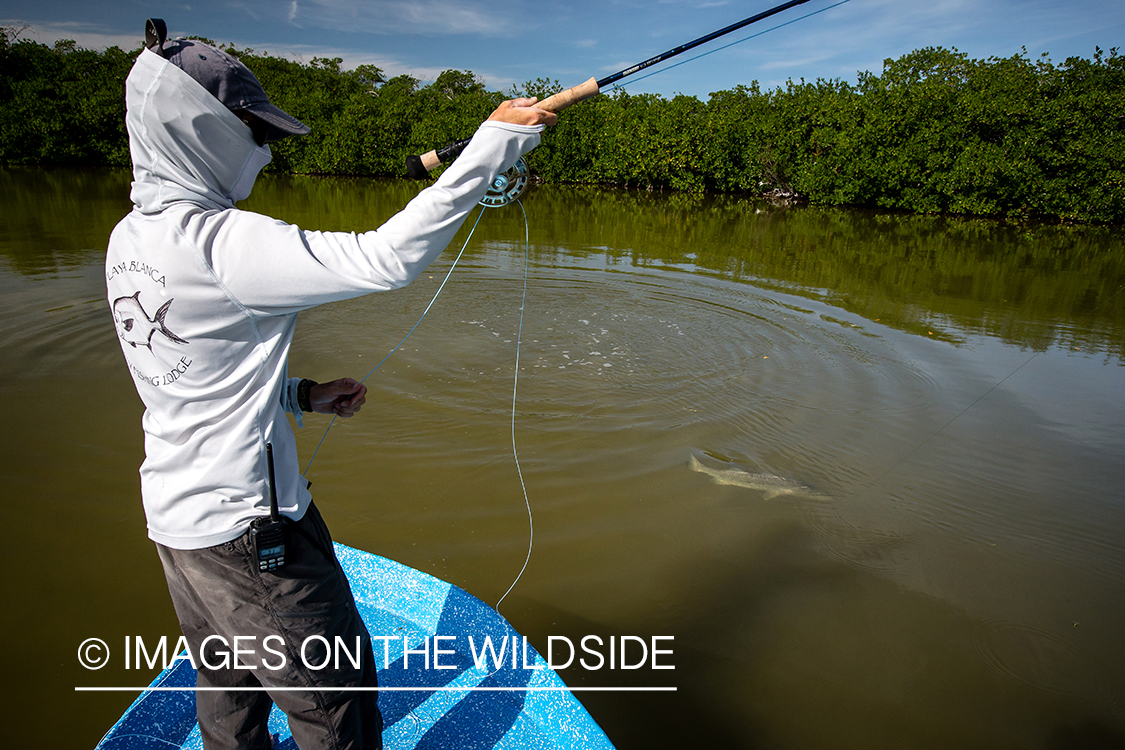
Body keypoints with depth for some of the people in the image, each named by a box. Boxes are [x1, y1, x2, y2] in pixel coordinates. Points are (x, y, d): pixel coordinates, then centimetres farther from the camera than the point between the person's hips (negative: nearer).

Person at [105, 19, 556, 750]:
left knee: (228, 686, 27)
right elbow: (387, 257, -32)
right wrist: (497, 139, -27)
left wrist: (301, 395, 7)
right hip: (246, 523, -9)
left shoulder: (129, 240, 5)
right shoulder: (220, 244, -25)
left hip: (175, 512, 9)